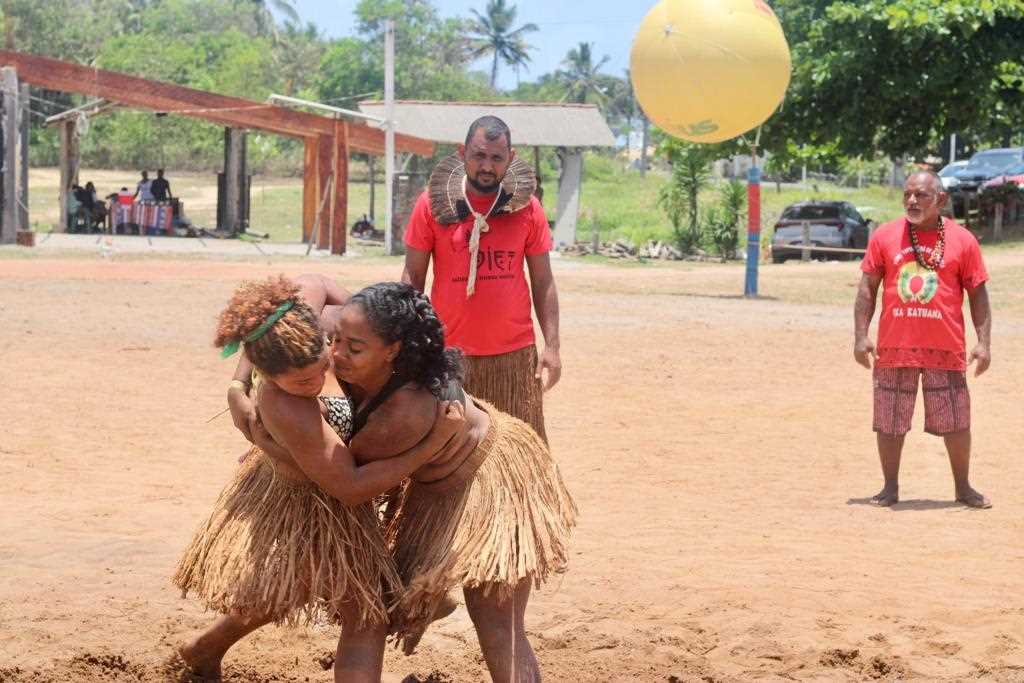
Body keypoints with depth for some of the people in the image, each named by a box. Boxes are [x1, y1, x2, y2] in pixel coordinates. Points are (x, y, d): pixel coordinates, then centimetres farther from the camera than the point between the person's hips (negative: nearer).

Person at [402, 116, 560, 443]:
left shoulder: (526, 207, 2)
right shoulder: (433, 203, -1)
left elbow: (543, 282, 7)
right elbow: (413, 277, 3)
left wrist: (552, 346, 0)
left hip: (515, 354, 1)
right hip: (450, 355, -1)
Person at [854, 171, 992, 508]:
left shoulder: (962, 240, 1)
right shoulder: (884, 236, 3)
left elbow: (978, 295, 4)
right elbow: (867, 288, 5)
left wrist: (984, 342, -3)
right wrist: (861, 336, -3)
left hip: (946, 349, -1)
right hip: (894, 348, 1)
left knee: (956, 422, 5)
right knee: (890, 423, 5)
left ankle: (963, 487, 19)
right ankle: (890, 487, 18)